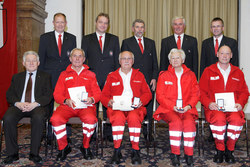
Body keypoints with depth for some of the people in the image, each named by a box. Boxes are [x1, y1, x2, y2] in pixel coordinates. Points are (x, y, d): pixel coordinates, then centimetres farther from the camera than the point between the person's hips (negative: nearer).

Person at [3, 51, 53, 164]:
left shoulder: (45, 77, 15)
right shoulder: (17, 77, 23)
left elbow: (48, 95, 3)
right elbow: (9, 94, 12)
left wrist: (35, 104, -15)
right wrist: (18, 103, -11)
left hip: (37, 106, -2)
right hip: (19, 106, 3)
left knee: (38, 118, -35)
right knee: (8, 118, -28)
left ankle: (34, 153, -22)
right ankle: (12, 153, -14)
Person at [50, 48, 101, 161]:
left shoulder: (90, 74, 20)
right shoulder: (64, 75, 20)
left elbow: (98, 93, 14)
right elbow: (57, 94, 12)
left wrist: (92, 99, -9)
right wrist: (66, 100, -8)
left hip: (85, 106, -1)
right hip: (68, 106, 1)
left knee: (90, 118, -35)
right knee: (55, 119, -30)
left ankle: (85, 147, -8)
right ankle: (63, 148, -6)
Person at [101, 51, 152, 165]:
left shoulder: (139, 75, 20)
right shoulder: (112, 76, 17)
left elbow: (147, 93, 16)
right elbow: (103, 95, 15)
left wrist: (141, 101, -5)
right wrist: (109, 102, -8)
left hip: (134, 108, 0)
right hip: (116, 108, 0)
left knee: (134, 117, -36)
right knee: (119, 117, -36)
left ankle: (135, 151, -24)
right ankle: (117, 151, -25)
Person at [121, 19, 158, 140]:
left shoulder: (151, 43, 17)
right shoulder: (126, 42, 8)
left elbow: (155, 62, 14)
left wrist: (154, 78, 2)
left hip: (149, 81, 3)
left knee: (148, 109, 3)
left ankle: (147, 133, 14)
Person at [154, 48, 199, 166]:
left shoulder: (190, 75, 16)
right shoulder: (164, 75, 12)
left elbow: (195, 94, 12)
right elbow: (159, 96, 5)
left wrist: (189, 106, -8)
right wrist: (173, 106, -9)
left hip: (187, 108, 1)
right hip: (168, 109, -1)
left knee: (189, 122, -31)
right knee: (176, 121, -33)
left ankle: (189, 154, -19)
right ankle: (175, 154, -21)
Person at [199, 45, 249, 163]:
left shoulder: (238, 73, 18)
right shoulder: (208, 71, 10)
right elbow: (202, 92, 7)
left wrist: (240, 103, -3)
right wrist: (209, 103, -11)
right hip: (214, 108, -1)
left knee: (237, 119, -32)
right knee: (219, 118, -35)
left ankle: (229, 150, -11)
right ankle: (219, 150, -13)